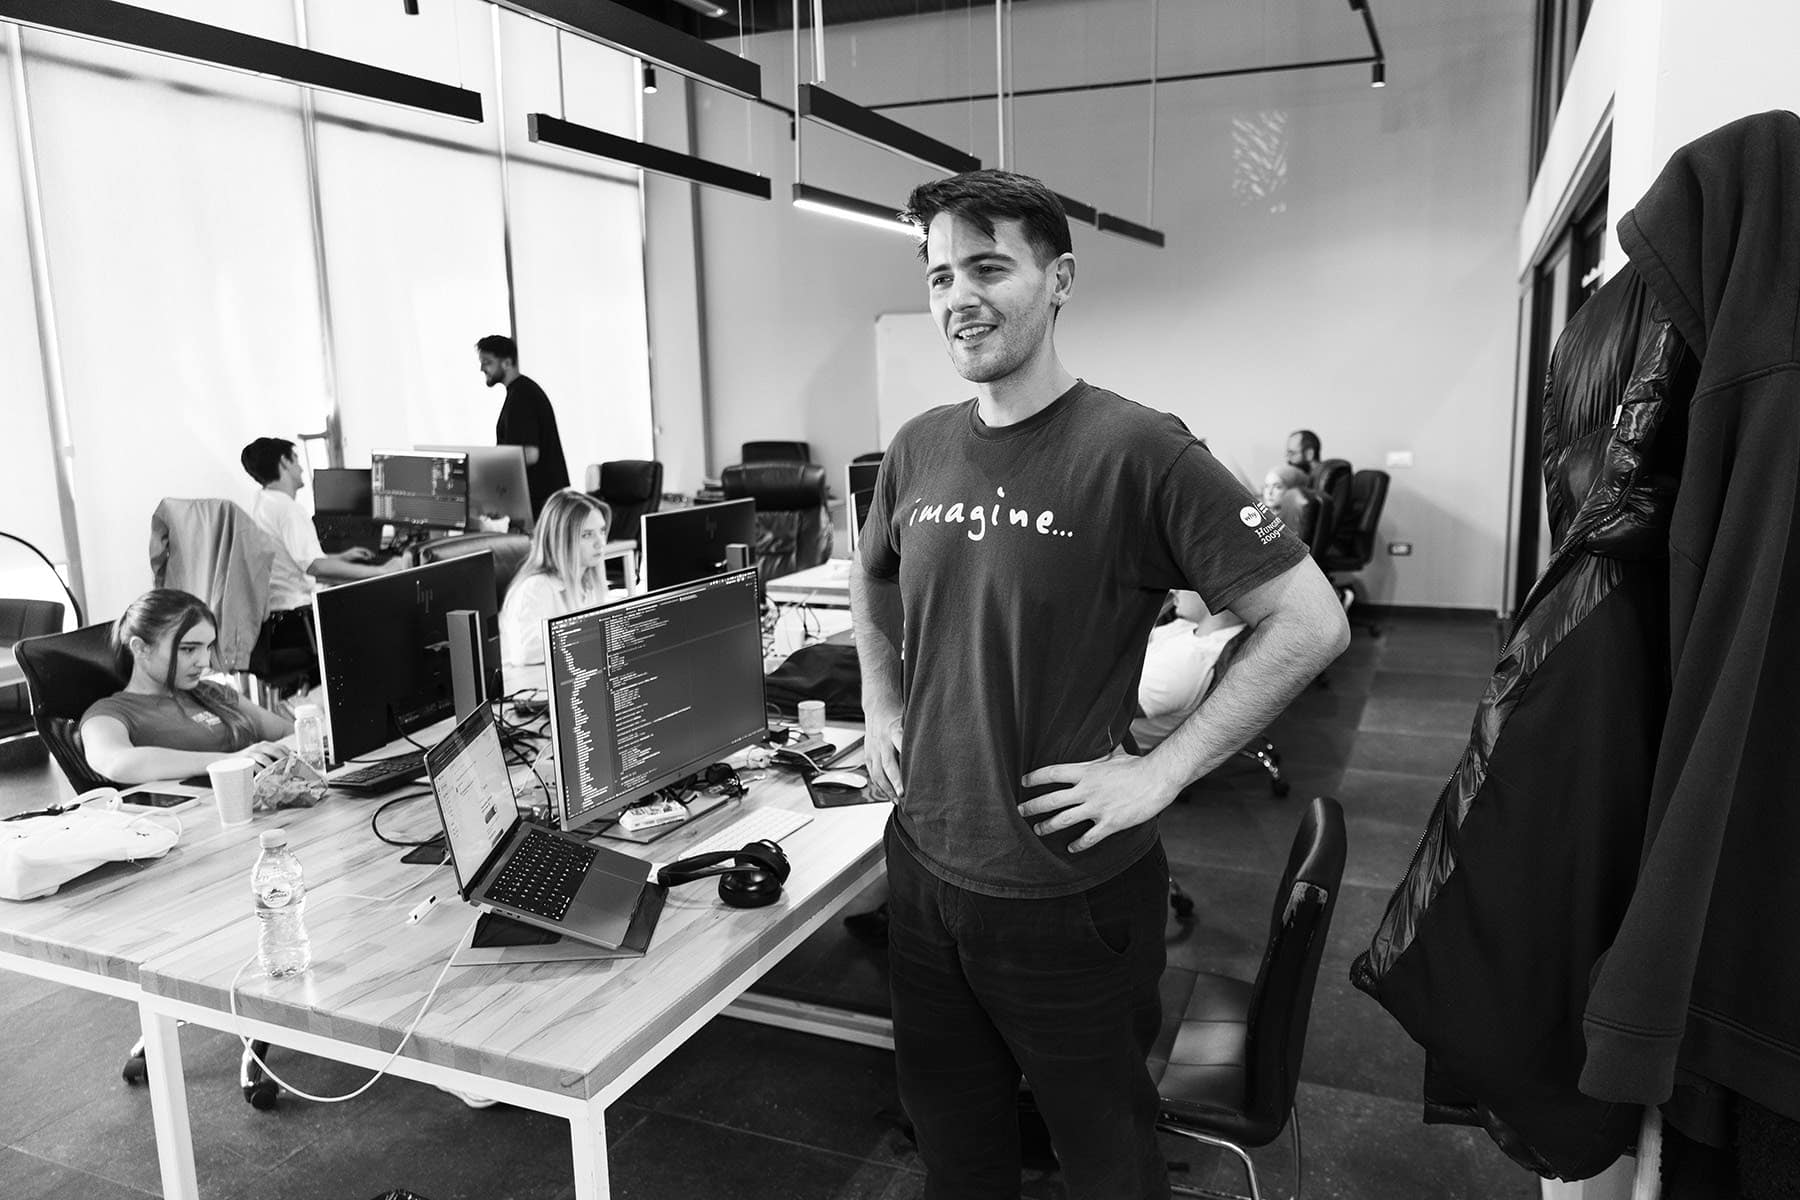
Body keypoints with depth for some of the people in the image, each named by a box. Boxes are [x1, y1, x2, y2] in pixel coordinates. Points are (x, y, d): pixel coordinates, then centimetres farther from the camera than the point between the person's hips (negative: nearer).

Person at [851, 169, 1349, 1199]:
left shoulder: (1136, 449, -17)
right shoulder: (919, 449, 1)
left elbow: (1312, 622, -17)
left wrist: (1160, 772, -19)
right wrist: (882, 707, 9)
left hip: (1071, 892, -5)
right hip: (925, 868, 5)